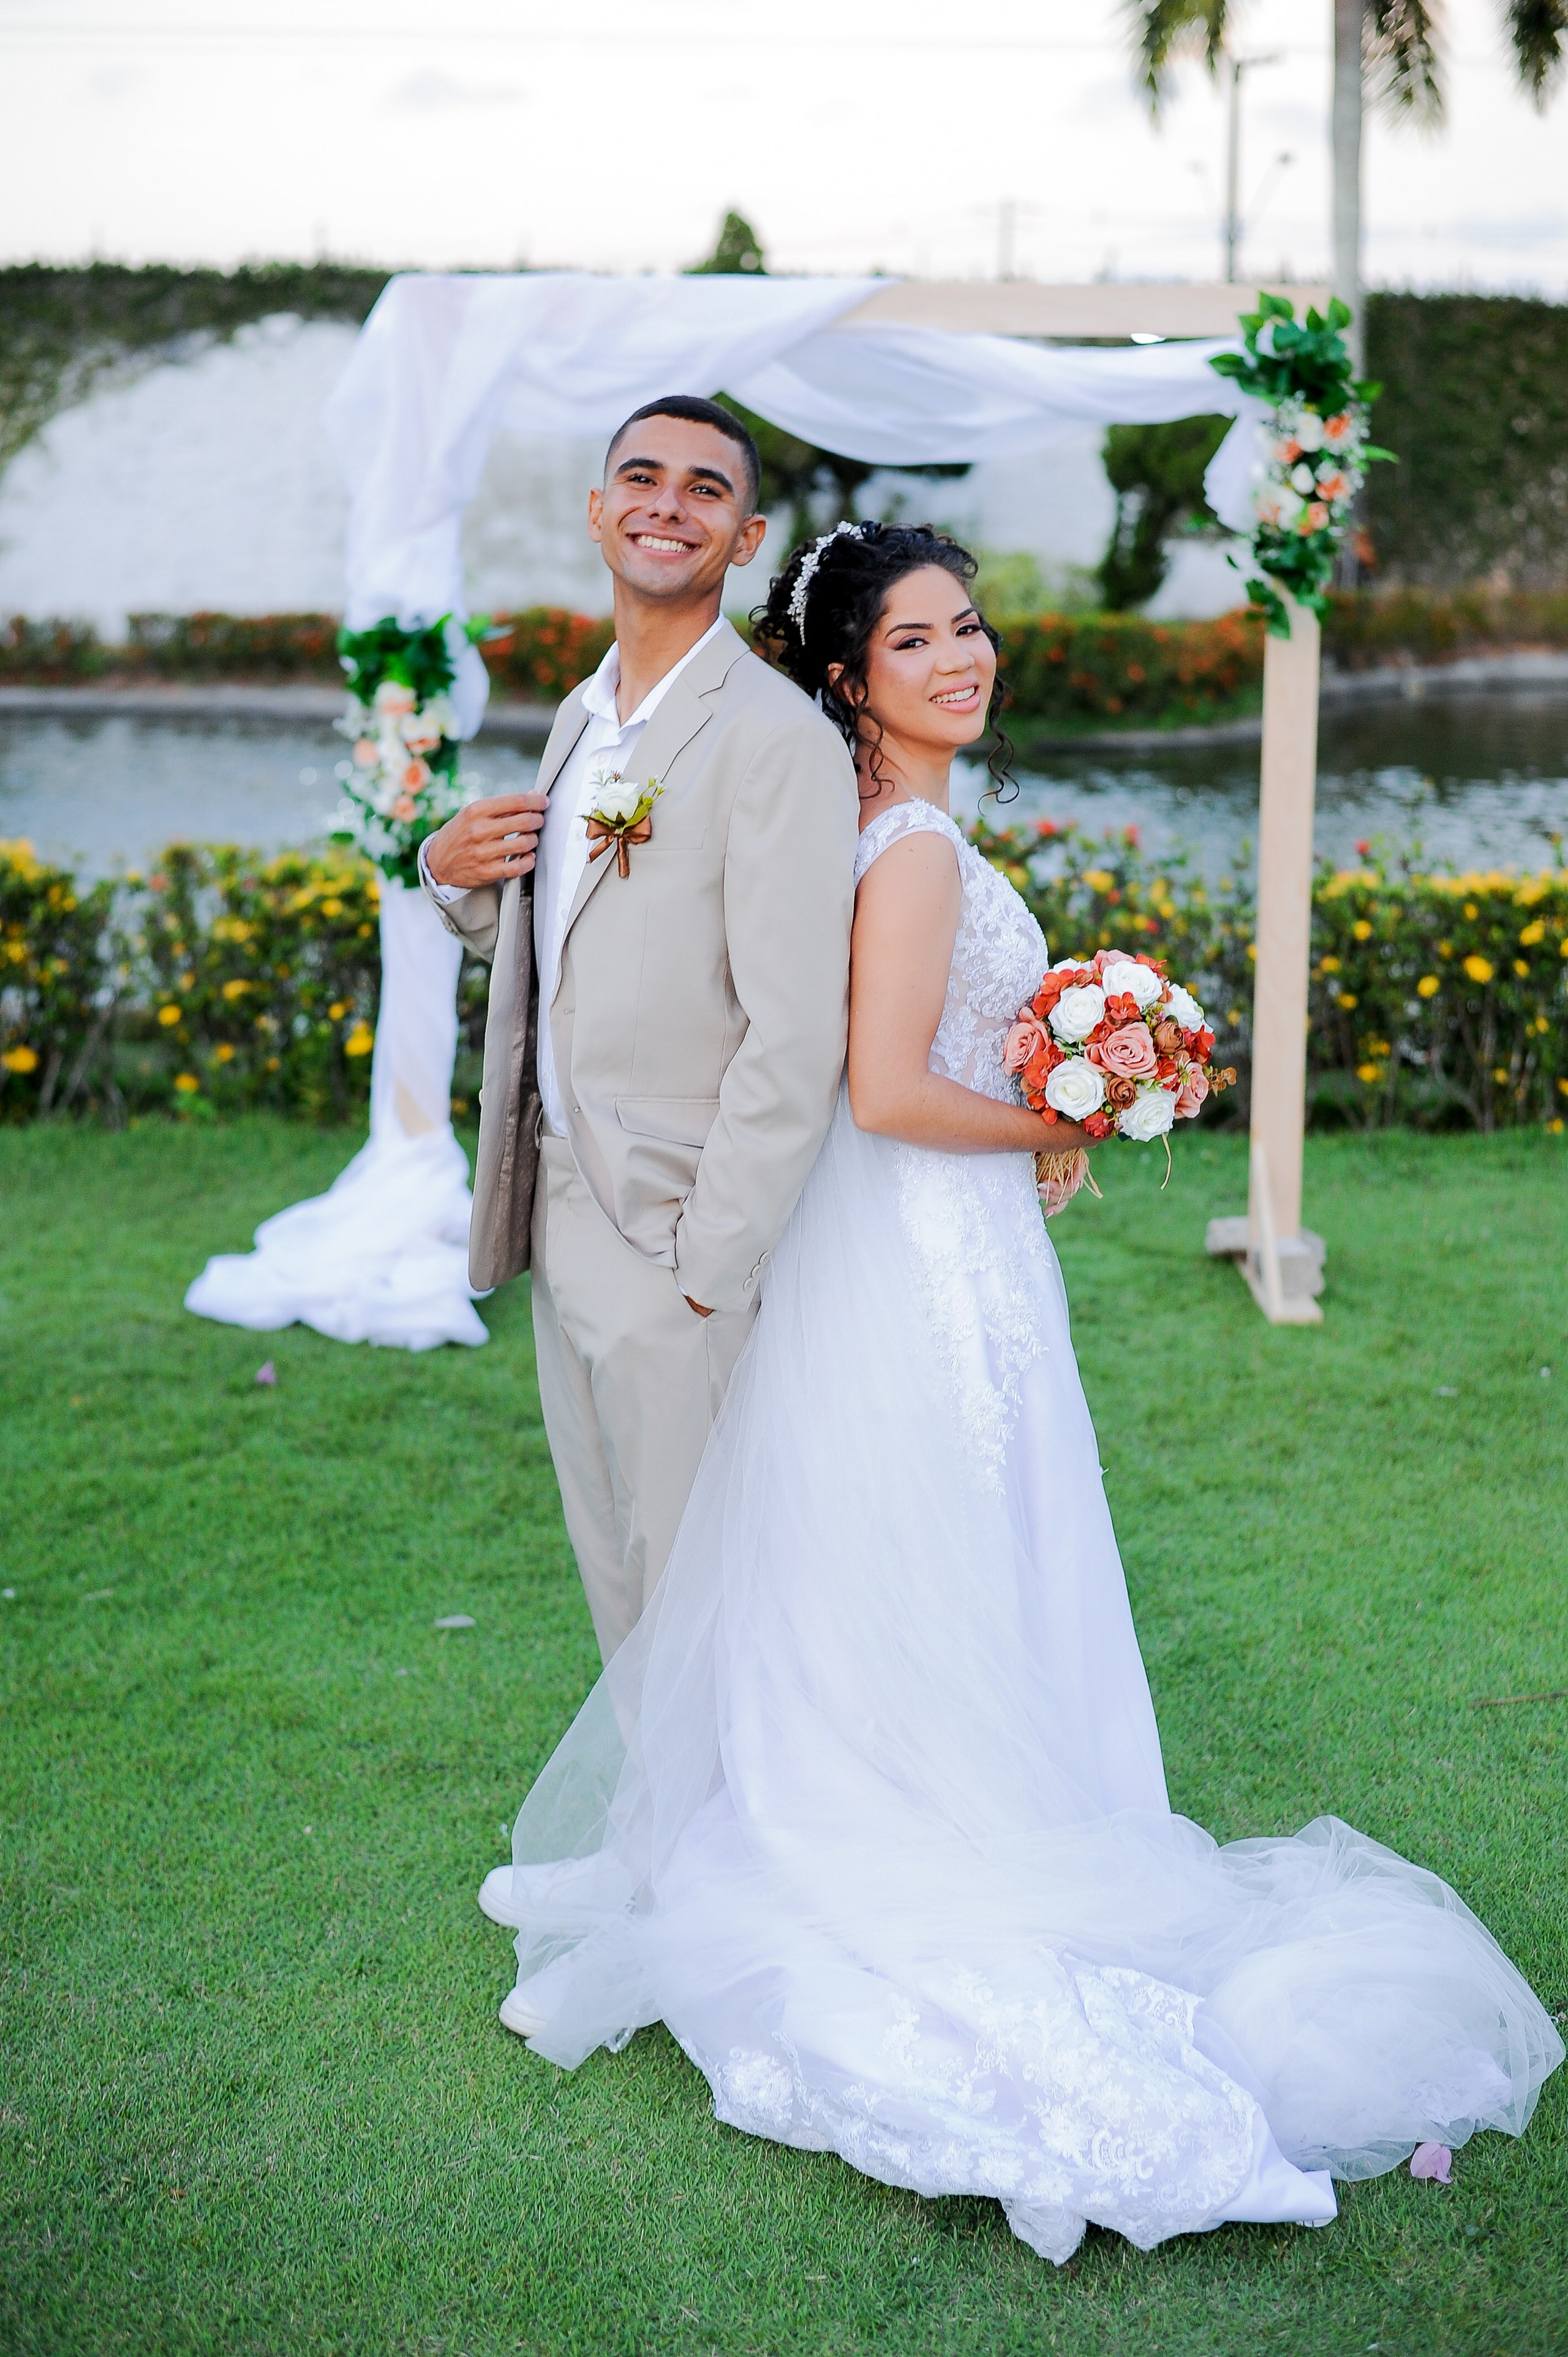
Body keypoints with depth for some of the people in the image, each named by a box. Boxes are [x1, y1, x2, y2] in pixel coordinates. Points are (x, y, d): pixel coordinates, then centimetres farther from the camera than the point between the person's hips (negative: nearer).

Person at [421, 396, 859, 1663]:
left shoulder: (777, 738, -16)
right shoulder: (584, 716, 11)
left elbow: (797, 1038, -20)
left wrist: (711, 1267, -19)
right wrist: (454, 872, 0)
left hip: (678, 1229, -8)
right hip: (564, 1214, 8)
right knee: (615, 1569, 20)